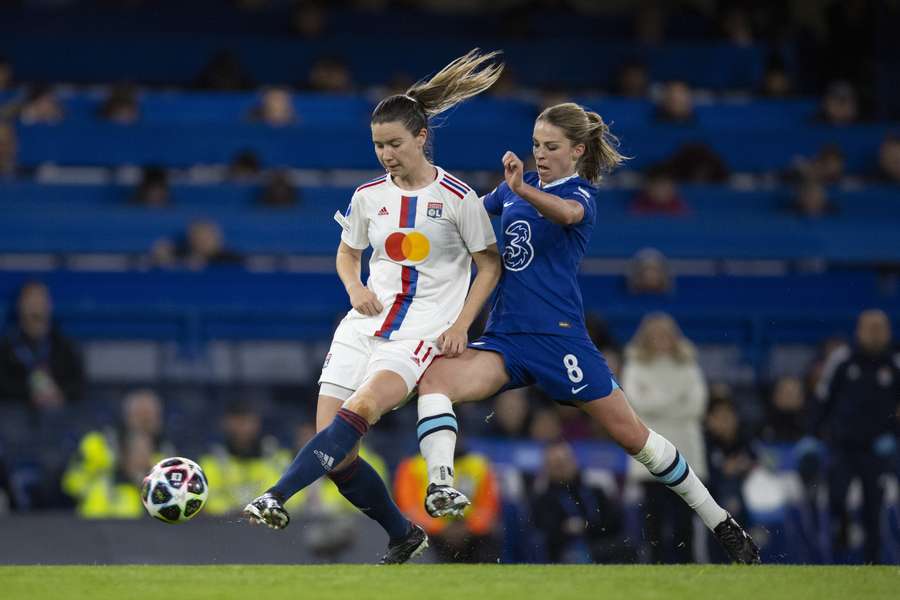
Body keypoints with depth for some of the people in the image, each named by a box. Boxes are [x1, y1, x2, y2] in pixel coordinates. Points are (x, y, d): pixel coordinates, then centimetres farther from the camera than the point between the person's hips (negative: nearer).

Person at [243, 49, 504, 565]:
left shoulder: (457, 198, -3)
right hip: (366, 324, 5)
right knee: (337, 456, -6)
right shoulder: (370, 196, 9)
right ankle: (404, 536, 15)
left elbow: (490, 265, 4)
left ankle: (277, 498, -43)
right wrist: (355, 287, 1)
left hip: (422, 331, -5)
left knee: (361, 409, -32)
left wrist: (461, 324, -7)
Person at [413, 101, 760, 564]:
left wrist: (522, 190, -50)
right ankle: (441, 485, -36)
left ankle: (720, 522, 10)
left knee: (631, 434, -3)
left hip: (559, 336, -5)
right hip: (504, 336, 5)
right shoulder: (514, 188, 13)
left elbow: (567, 213, -31)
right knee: (434, 377, -23)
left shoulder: (581, 193, -4)